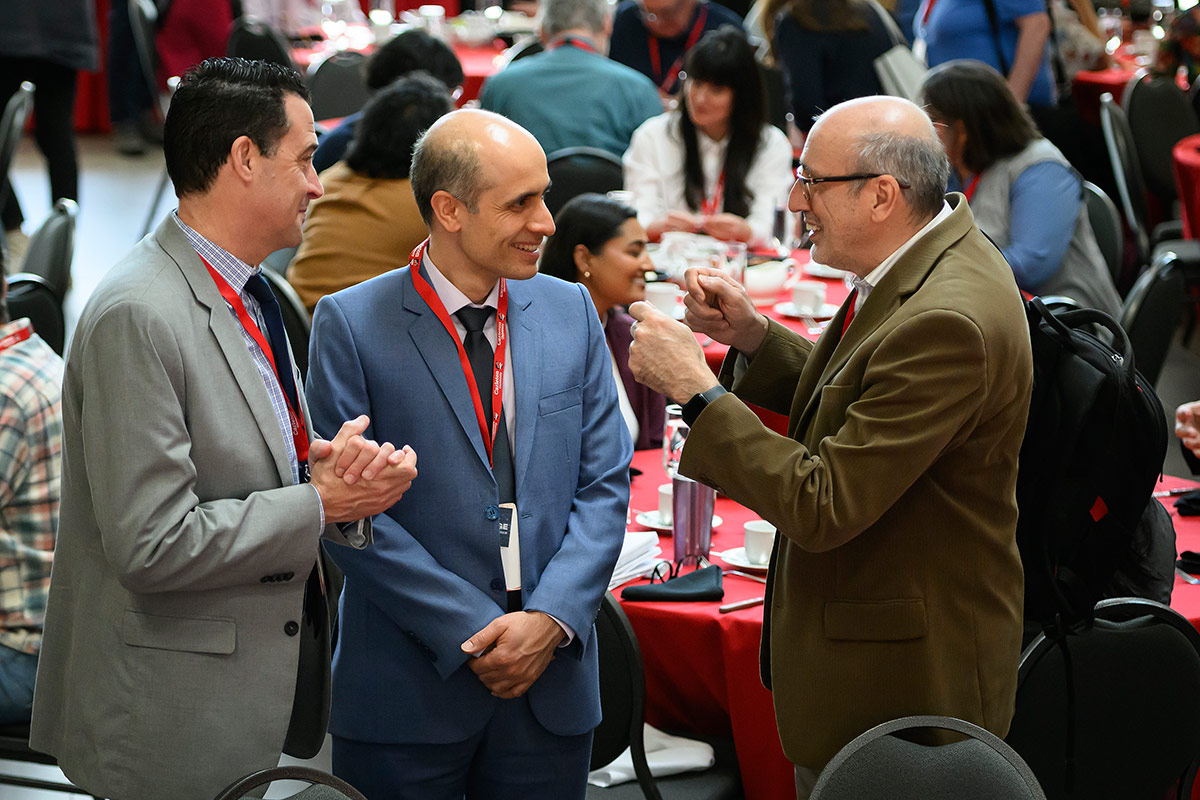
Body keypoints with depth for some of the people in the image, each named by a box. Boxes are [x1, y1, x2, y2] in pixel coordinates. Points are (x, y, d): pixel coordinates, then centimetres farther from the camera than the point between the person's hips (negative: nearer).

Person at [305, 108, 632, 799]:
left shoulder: (571, 312, 7)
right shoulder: (351, 325, -6)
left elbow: (605, 485, 5)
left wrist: (550, 619, -9)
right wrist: (474, 633, -14)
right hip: (408, 690, -3)